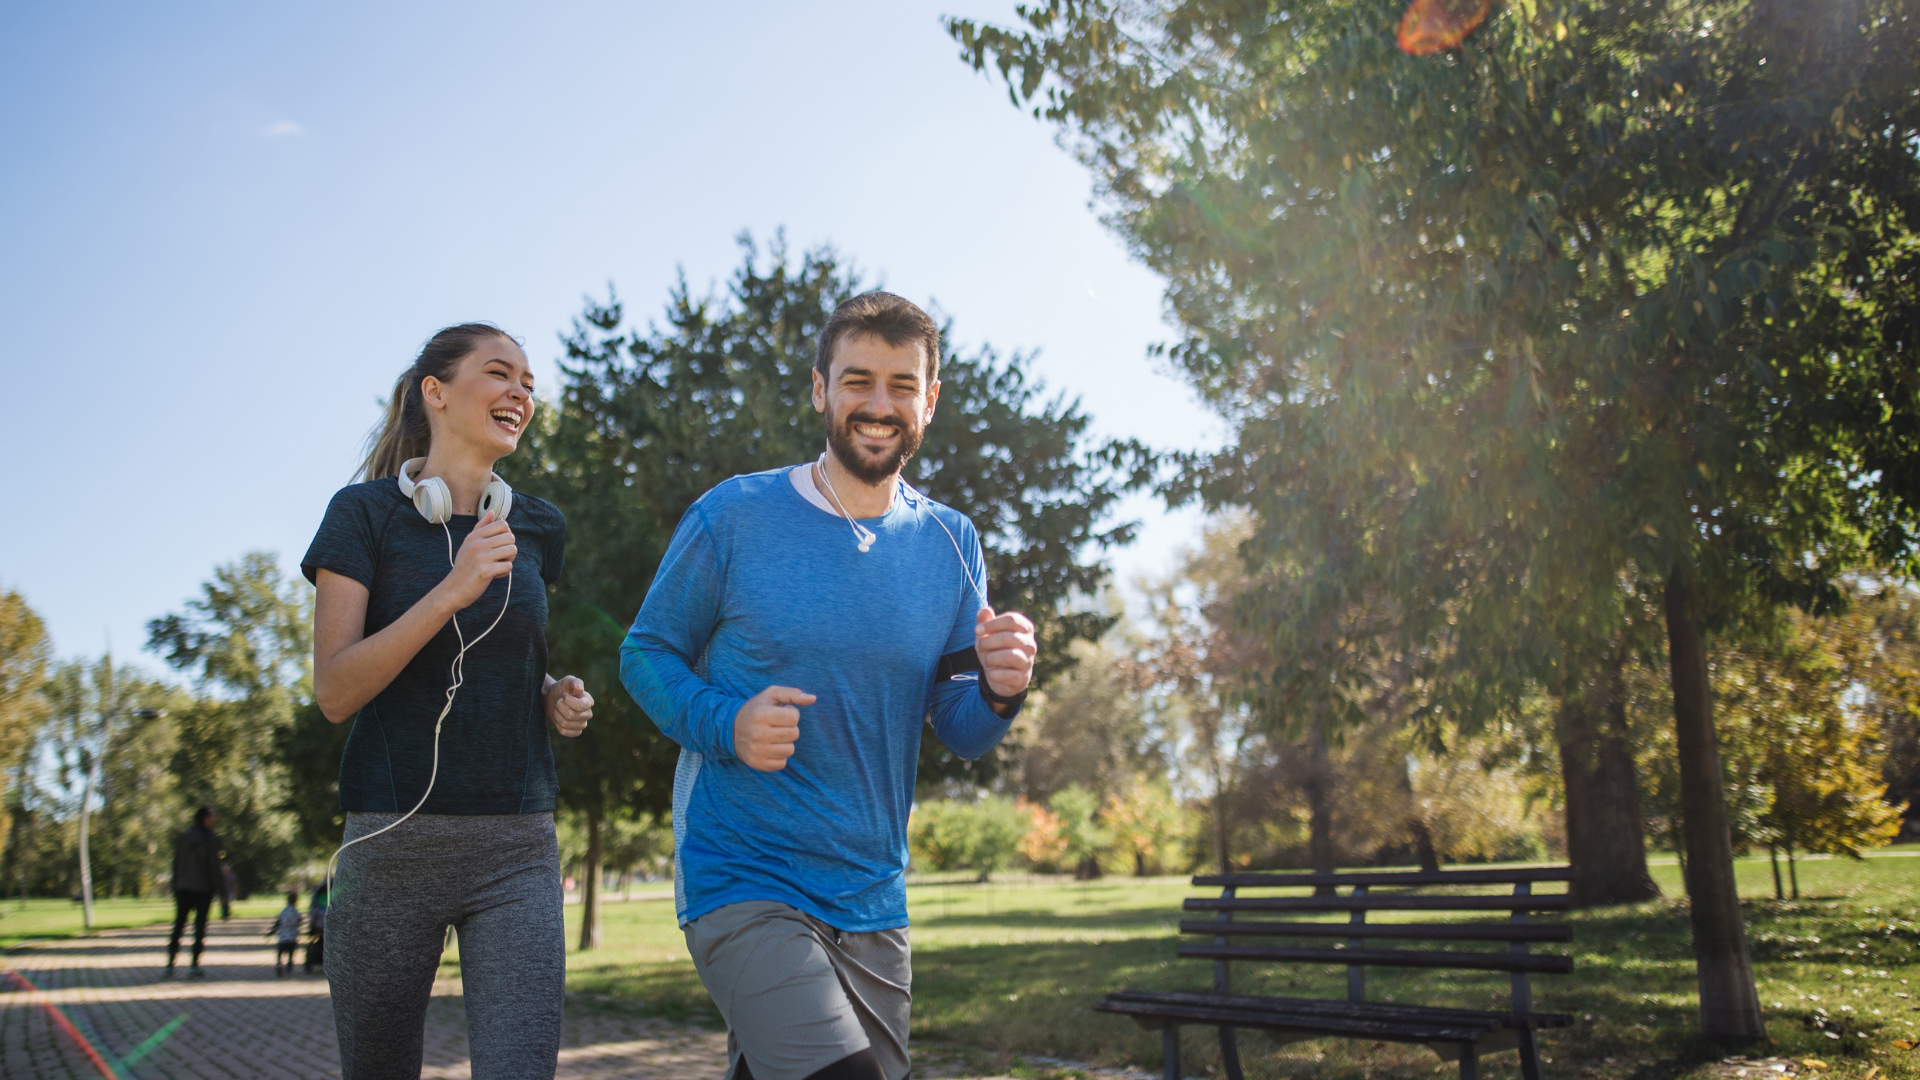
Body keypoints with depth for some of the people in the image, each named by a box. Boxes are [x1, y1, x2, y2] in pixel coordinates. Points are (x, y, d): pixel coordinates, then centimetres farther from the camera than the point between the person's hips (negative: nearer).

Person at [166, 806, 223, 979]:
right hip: (203, 890, -4)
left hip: (183, 888, 4)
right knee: (200, 927, 2)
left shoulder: (183, 838, 9)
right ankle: (194, 967, -1)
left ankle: (169, 966, 5)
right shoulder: (211, 840, -6)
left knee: (178, 927, 9)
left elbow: (176, 863, 10)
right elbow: (214, 867, -8)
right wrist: (216, 888, -4)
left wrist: (175, 887, 15)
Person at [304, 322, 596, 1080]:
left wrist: (556, 698, 4)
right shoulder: (365, 514, -1)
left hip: (516, 847, 3)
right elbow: (334, 692, -9)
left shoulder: (536, 528, 10)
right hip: (394, 838, -2)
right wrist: (452, 591, -21)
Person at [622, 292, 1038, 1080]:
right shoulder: (732, 517, -6)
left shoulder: (950, 544, 3)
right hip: (742, 885, -4)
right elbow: (646, 655, 0)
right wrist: (725, 724, -19)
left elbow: (961, 734, 4)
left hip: (873, 904, 5)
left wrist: (999, 691, -18)